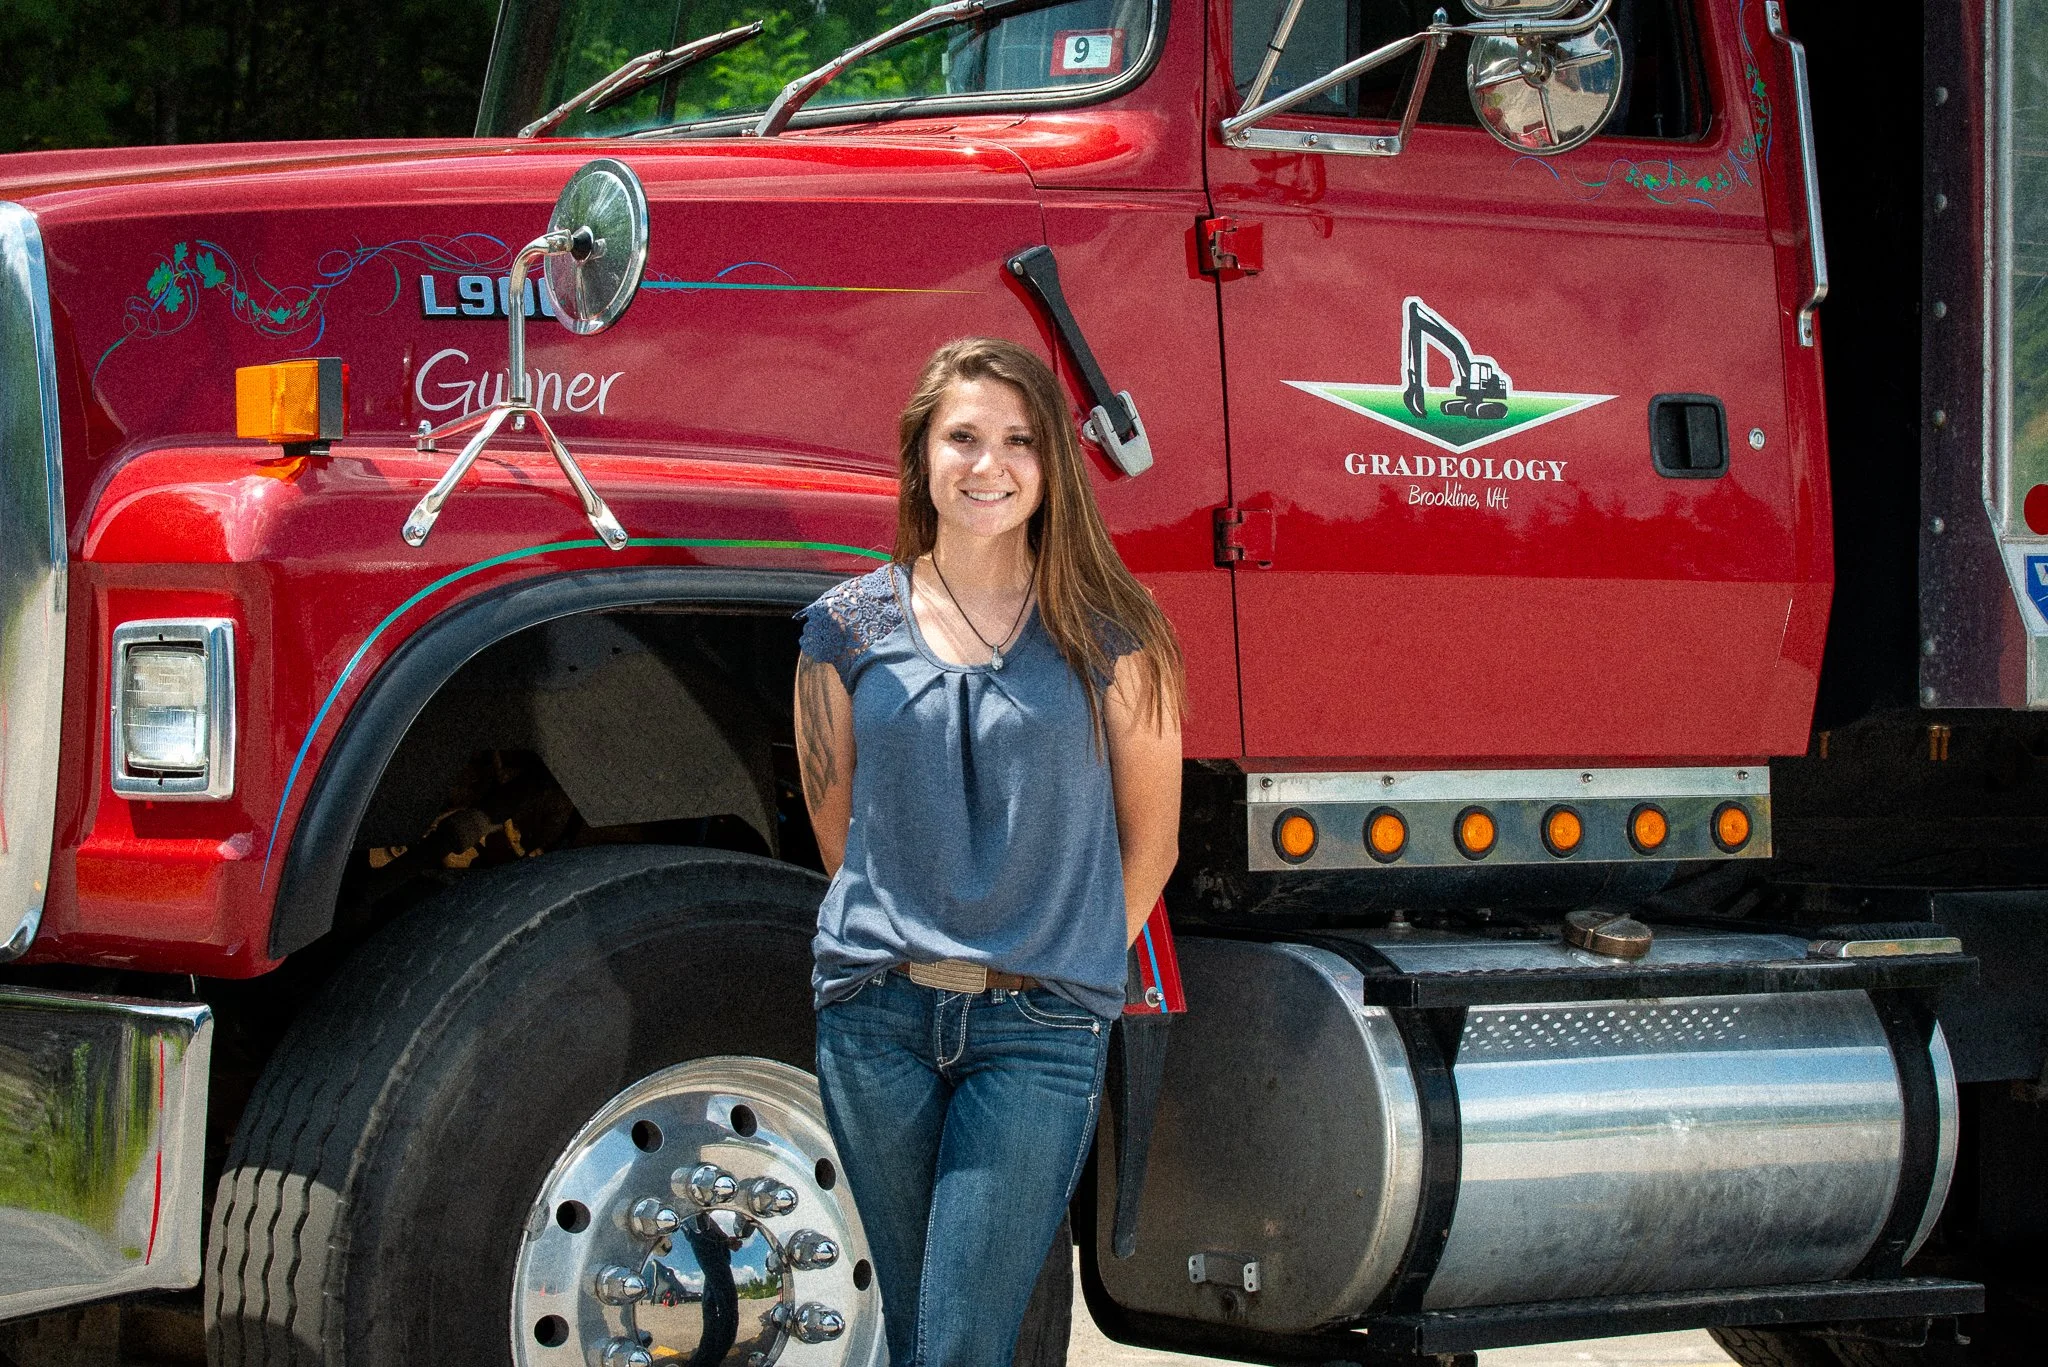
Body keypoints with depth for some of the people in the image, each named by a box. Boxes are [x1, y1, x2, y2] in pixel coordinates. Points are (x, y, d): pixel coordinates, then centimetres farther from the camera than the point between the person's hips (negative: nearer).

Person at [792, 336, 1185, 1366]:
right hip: (877, 1017, 2)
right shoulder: (849, 629, 4)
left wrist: (1069, 972, 10)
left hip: (1041, 1028, -2)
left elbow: (1149, 840, 7)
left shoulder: (1110, 634, 0)